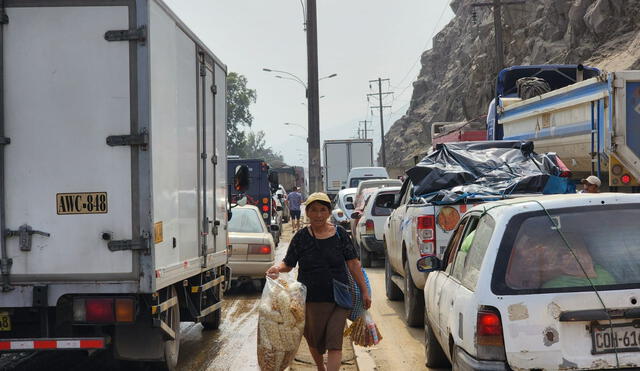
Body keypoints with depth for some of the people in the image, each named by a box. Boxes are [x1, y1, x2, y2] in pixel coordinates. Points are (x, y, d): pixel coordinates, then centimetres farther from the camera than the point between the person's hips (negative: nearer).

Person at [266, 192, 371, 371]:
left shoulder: (340, 234, 0)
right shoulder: (301, 237, 0)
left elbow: (353, 264, 3)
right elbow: (288, 264, 4)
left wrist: (364, 291, 3)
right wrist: (277, 268, -20)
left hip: (339, 298, -1)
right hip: (311, 300, 1)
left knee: (334, 343, -7)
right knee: (314, 341, 15)